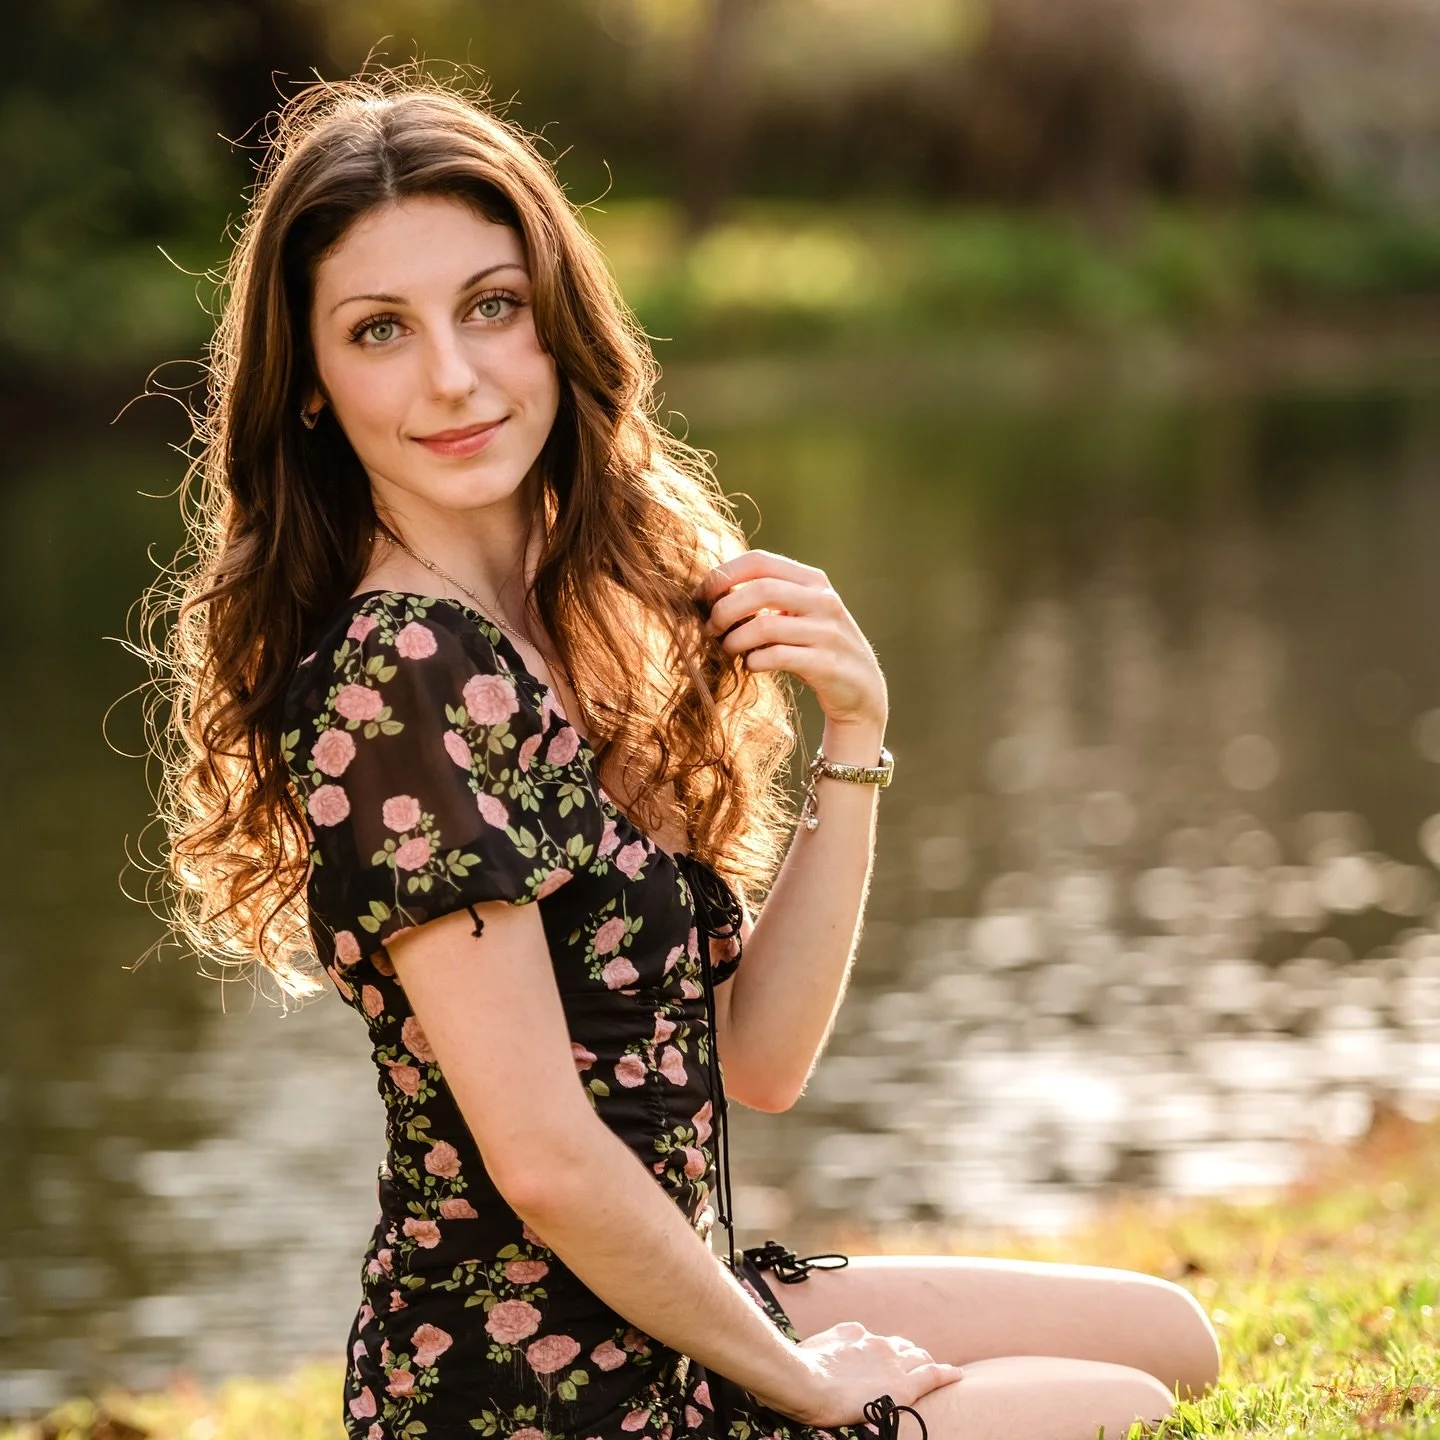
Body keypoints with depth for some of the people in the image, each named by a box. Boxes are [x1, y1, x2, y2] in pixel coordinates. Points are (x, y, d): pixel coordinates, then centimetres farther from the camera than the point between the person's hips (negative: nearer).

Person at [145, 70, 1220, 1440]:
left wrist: (852, 732, -6)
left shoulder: (573, 627, 6)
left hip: (660, 1314, 8)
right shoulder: (406, 672, -22)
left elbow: (754, 1057, 5)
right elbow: (545, 1159, -24)